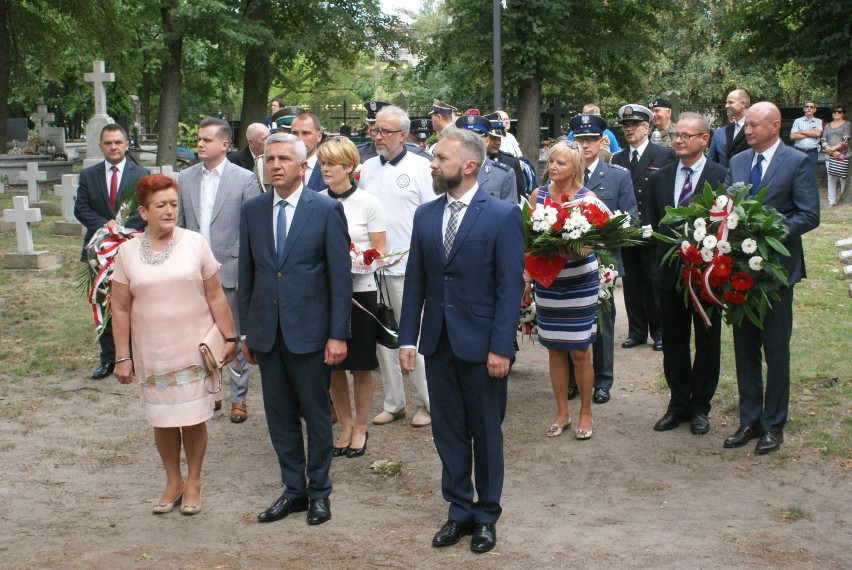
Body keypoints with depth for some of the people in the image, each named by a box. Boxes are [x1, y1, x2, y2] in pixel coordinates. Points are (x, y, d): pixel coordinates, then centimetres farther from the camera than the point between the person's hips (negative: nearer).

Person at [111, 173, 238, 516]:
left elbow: (215, 296, 1)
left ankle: (193, 482, 22)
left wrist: (230, 337, 0)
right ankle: (173, 482, 27)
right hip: (152, 353, 1)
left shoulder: (194, 243, -3)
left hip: (194, 349, -1)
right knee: (162, 419, 9)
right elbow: (120, 308, 2)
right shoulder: (128, 251, 0)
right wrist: (123, 357, 0)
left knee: (193, 417, 4)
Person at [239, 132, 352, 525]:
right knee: (279, 415, 11)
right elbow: (246, 274, 11)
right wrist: (245, 330, 9)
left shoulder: (327, 210, -6)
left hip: (309, 330, -4)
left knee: (317, 415, 7)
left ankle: (319, 492, 22)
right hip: (267, 330, 4)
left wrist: (338, 334, -10)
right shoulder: (252, 211, 6)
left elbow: (341, 276, -6)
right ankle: (293, 490, 25)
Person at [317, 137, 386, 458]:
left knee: (361, 365, 6)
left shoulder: (368, 203, -4)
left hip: (360, 290, -3)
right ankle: (345, 427, 24)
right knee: (333, 365, 8)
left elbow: (379, 251, -1)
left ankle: (360, 428, 22)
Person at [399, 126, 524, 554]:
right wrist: (407, 338, 2)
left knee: (486, 433, 9)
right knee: (448, 431, 12)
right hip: (438, 342, 5)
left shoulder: (503, 216, -8)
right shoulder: (425, 215, 7)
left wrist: (500, 347, -15)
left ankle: (486, 515, 24)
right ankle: (459, 511, 26)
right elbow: (415, 282, 8)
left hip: (481, 343, -4)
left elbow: (510, 286, -11)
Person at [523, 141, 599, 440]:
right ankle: (562, 413, 23)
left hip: (579, 282, -3)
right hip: (546, 281, 3)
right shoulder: (538, 195, 2)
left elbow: (589, 245, -11)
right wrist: (526, 278, 3)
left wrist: (572, 251, -31)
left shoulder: (587, 198, -7)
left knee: (579, 351, 3)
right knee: (554, 349, 10)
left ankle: (585, 413, 19)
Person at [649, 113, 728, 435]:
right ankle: (678, 404, 23)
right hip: (671, 272, 4)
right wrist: (661, 258, 3)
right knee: (673, 344, 10)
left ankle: (700, 407, 21)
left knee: (707, 344, 8)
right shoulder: (660, 178, 7)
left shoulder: (721, 176, -7)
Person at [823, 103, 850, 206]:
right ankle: (831, 201, 5)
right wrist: (833, 152, -8)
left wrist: (832, 149, -13)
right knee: (831, 178, 2)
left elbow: (845, 141, -7)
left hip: (843, 155, -4)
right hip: (830, 156, 4)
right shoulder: (828, 126, 17)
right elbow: (824, 140, 8)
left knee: (843, 178, -5)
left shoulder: (847, 124, 3)